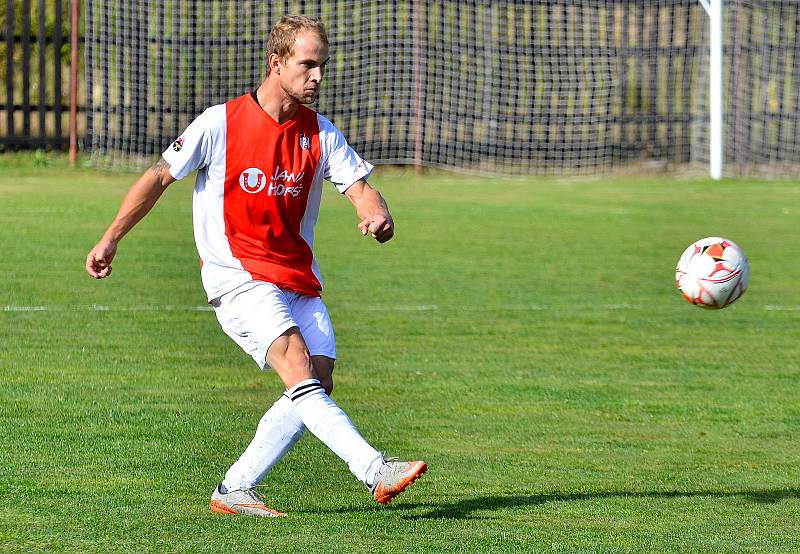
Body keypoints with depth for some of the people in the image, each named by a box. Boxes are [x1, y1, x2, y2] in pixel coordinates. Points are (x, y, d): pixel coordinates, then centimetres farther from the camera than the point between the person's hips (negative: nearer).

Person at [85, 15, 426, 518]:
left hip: (299, 278, 6)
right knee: (298, 368, -25)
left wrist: (377, 214, -25)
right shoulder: (220, 123, -5)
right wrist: (110, 241, 3)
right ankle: (376, 471, -39)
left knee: (318, 384, -10)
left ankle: (234, 491, -2)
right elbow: (160, 178, 3)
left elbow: (359, 188, -1)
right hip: (238, 275, -6)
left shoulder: (320, 133, 6)